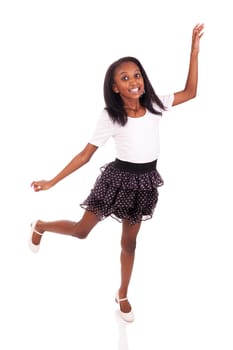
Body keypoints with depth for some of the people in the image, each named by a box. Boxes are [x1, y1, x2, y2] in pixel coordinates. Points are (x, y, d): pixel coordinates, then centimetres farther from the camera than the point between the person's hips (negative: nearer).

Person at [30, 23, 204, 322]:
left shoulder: (153, 106, -4)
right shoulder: (110, 117, -14)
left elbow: (190, 92, 1)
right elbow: (86, 154, -10)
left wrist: (194, 52, -6)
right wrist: (52, 182, -11)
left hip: (144, 182, 3)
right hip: (119, 178, -3)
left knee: (129, 242, 17)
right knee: (81, 231, 5)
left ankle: (122, 295, 35)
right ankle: (40, 227, 36)